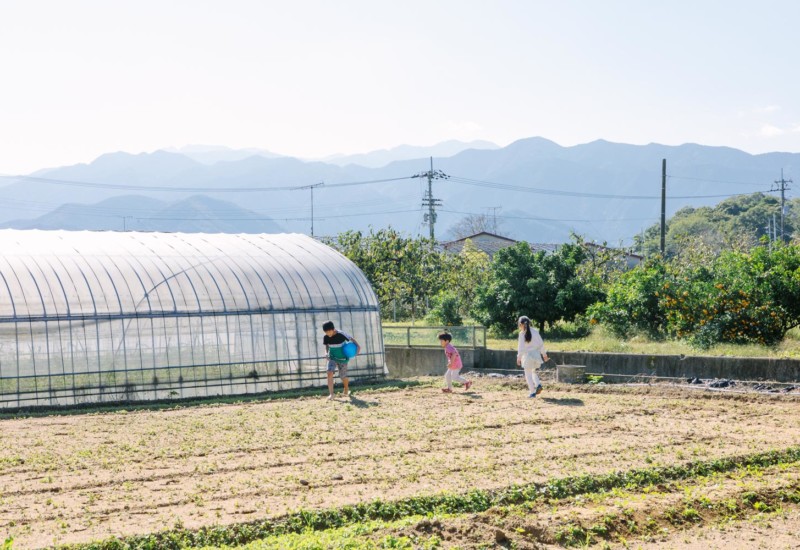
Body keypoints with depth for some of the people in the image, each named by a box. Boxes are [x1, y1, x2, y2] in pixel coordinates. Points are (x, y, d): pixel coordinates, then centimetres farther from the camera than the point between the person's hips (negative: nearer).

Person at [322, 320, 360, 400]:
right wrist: (326, 353, -11)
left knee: (343, 377, 6)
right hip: (332, 358, 3)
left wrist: (357, 345, -23)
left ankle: (346, 390, 38)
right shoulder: (326, 337, -10)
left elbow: (351, 338, -10)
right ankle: (331, 394, -18)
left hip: (342, 358, -2)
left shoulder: (341, 335, -22)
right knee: (330, 373, -20)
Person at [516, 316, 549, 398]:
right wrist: (544, 354, 18)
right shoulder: (535, 332, 4)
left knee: (528, 374, 4)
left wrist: (519, 357, -2)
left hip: (527, 355, -5)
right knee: (533, 371, 23)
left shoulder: (522, 333, -9)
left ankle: (532, 392, -1)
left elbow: (521, 347, -9)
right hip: (536, 355, 5)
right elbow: (541, 344, 9)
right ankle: (538, 384, 0)